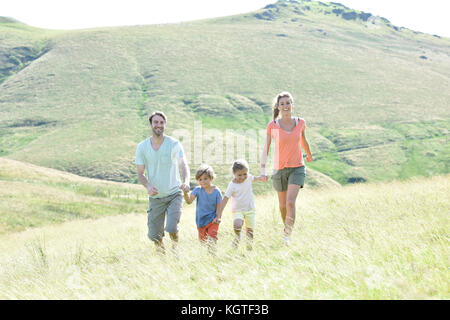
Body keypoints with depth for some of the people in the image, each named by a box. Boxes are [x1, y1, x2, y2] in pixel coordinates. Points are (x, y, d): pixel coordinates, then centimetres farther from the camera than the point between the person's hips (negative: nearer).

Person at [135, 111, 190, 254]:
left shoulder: (174, 144, -7)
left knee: (171, 228, -18)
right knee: (154, 235, 3)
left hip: (174, 194, -2)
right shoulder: (142, 147, 0)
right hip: (155, 197, 2)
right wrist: (148, 186, -19)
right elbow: (140, 173, 2)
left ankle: (175, 247, 15)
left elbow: (183, 165, -19)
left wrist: (186, 181, -40)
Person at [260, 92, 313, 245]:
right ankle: (286, 228, 39)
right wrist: (263, 170, -14)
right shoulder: (272, 126, -7)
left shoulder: (300, 122, -2)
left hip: (297, 168, 0)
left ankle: (287, 234, -9)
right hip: (280, 169, 0)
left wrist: (309, 155, 33)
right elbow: (266, 149, -5)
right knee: (282, 205, 13)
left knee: (290, 202, -18)